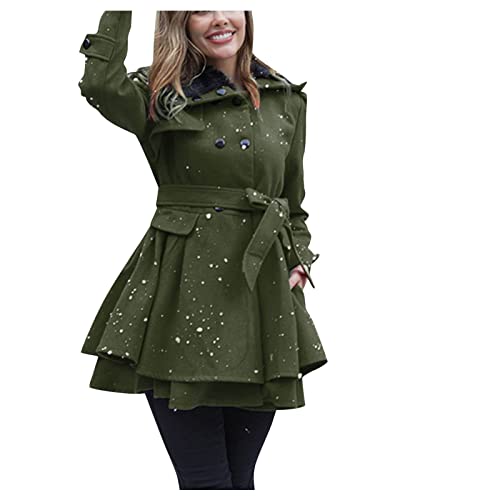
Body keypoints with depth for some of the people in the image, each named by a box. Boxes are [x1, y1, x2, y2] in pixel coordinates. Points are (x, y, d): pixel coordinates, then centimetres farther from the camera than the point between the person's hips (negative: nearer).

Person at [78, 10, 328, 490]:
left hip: (262, 295, 3)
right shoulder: (162, 94, 2)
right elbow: (102, 86, -21)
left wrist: (298, 259, 6)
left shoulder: (287, 100, 13)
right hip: (185, 292, -3)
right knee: (203, 479, -1)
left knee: (240, 476, 10)